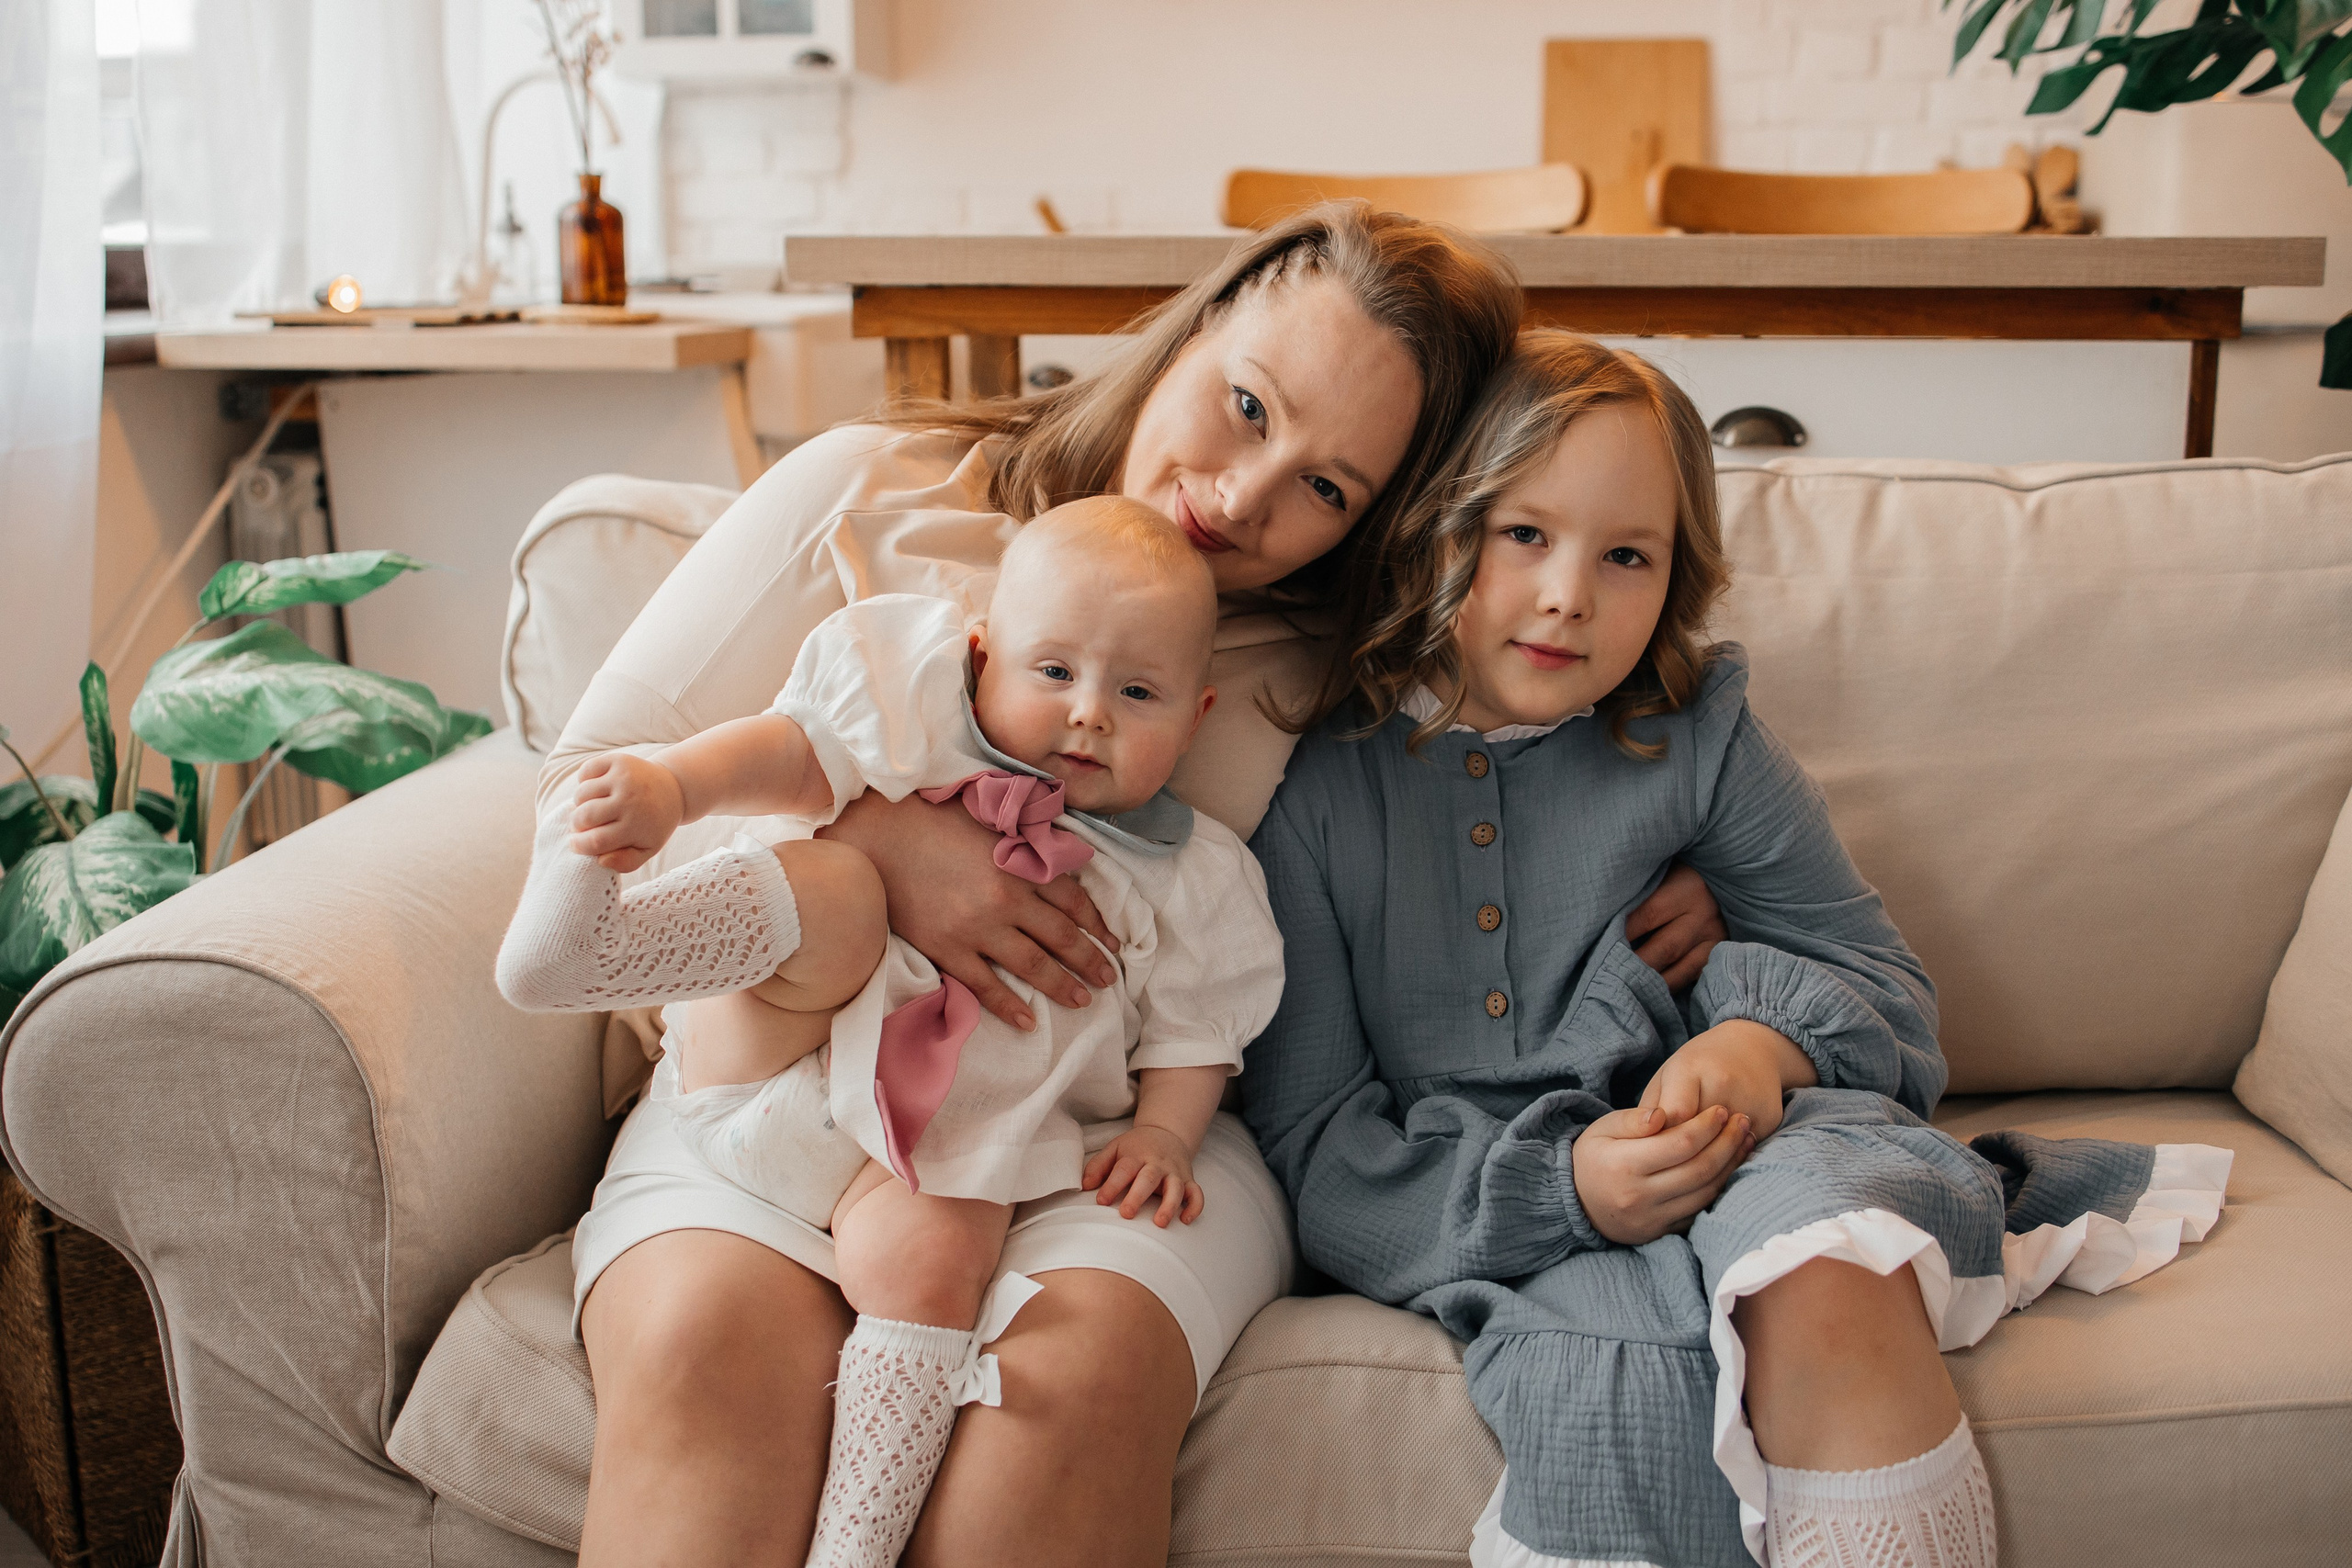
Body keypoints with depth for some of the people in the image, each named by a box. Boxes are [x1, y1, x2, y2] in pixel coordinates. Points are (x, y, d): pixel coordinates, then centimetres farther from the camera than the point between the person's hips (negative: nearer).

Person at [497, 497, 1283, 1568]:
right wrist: (671, 785, -22)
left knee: (925, 1262, -29)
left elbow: (1193, 1034, 16)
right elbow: (794, 753, -3)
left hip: (961, 1134, 0)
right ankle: (578, 943, -49)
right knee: (830, 887, -28)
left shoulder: (1186, 879, 12)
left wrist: (1160, 1133, -4)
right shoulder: (923, 710, 9)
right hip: (770, 1058, 0)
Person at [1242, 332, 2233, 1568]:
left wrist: (1772, 1040, -13)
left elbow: (1884, 985, 12)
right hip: (1471, 1218, -1)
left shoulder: (1697, 739, 5)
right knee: (1623, 1379, -33)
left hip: (1725, 1142, 2)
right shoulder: (1309, 783, -2)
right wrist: (1558, 1188, -20)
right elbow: (1313, 1144, -4)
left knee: (1823, 1272, -33)